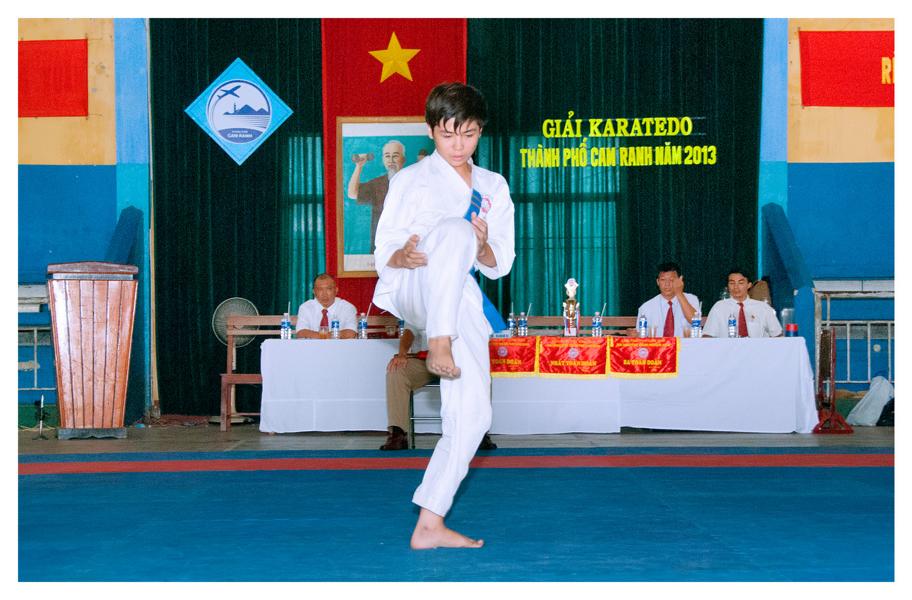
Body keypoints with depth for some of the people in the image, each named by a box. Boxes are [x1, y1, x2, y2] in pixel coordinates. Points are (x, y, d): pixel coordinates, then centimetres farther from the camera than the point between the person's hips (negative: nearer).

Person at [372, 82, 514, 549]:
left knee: (473, 416, -6)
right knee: (456, 230, -34)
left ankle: (429, 525, 0)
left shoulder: (494, 187, 16)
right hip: (410, 289, -4)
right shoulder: (411, 180, 6)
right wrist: (403, 257, -22)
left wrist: (484, 248, -11)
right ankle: (438, 345, -39)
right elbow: (382, 256, 2)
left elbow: (500, 266, 13)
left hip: (460, 301, 5)